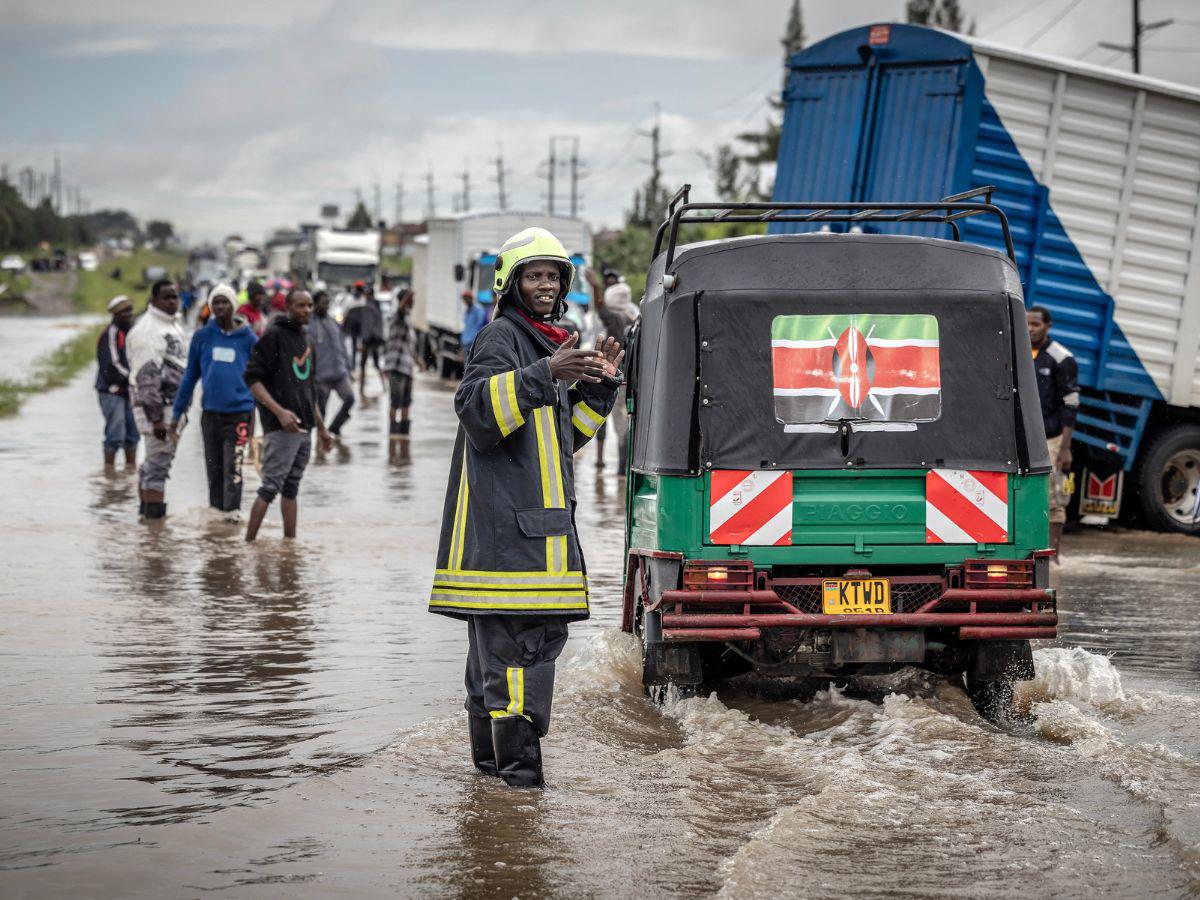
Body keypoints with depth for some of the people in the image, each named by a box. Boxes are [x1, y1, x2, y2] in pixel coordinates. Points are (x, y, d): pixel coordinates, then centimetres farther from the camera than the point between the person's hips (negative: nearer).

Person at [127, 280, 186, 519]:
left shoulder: (172, 326, 17)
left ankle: (145, 507, 27)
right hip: (157, 406, -10)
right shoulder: (148, 330, -15)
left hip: (170, 403, 10)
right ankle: (155, 512, -12)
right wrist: (157, 418, -24)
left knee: (153, 461, 18)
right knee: (158, 462, -11)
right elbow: (147, 376, -20)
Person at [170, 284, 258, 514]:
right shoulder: (202, 337, 5)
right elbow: (190, 377, 10)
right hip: (210, 414, 3)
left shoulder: (248, 338, 1)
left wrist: (254, 414, -2)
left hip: (238, 414, -3)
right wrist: (176, 414, 7)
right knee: (214, 472, 9)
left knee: (232, 470, -12)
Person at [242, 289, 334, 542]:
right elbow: (252, 378, -13)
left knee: (291, 488, 10)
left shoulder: (306, 340, 18)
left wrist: (321, 427, 24)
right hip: (280, 428, -8)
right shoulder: (273, 336, -7)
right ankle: (249, 542, -8)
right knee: (271, 486, -10)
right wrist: (279, 411, -23)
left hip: (304, 429, 8)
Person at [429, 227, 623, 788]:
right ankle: (516, 761, -13)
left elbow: (566, 434, 27)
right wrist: (544, 375, -32)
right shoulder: (501, 337, -7)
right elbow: (476, 407, -24)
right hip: (505, 517, -10)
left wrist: (599, 386, 15)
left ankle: (491, 753, 21)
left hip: (539, 519, 10)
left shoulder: (547, 343, 23)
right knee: (518, 636, -13)